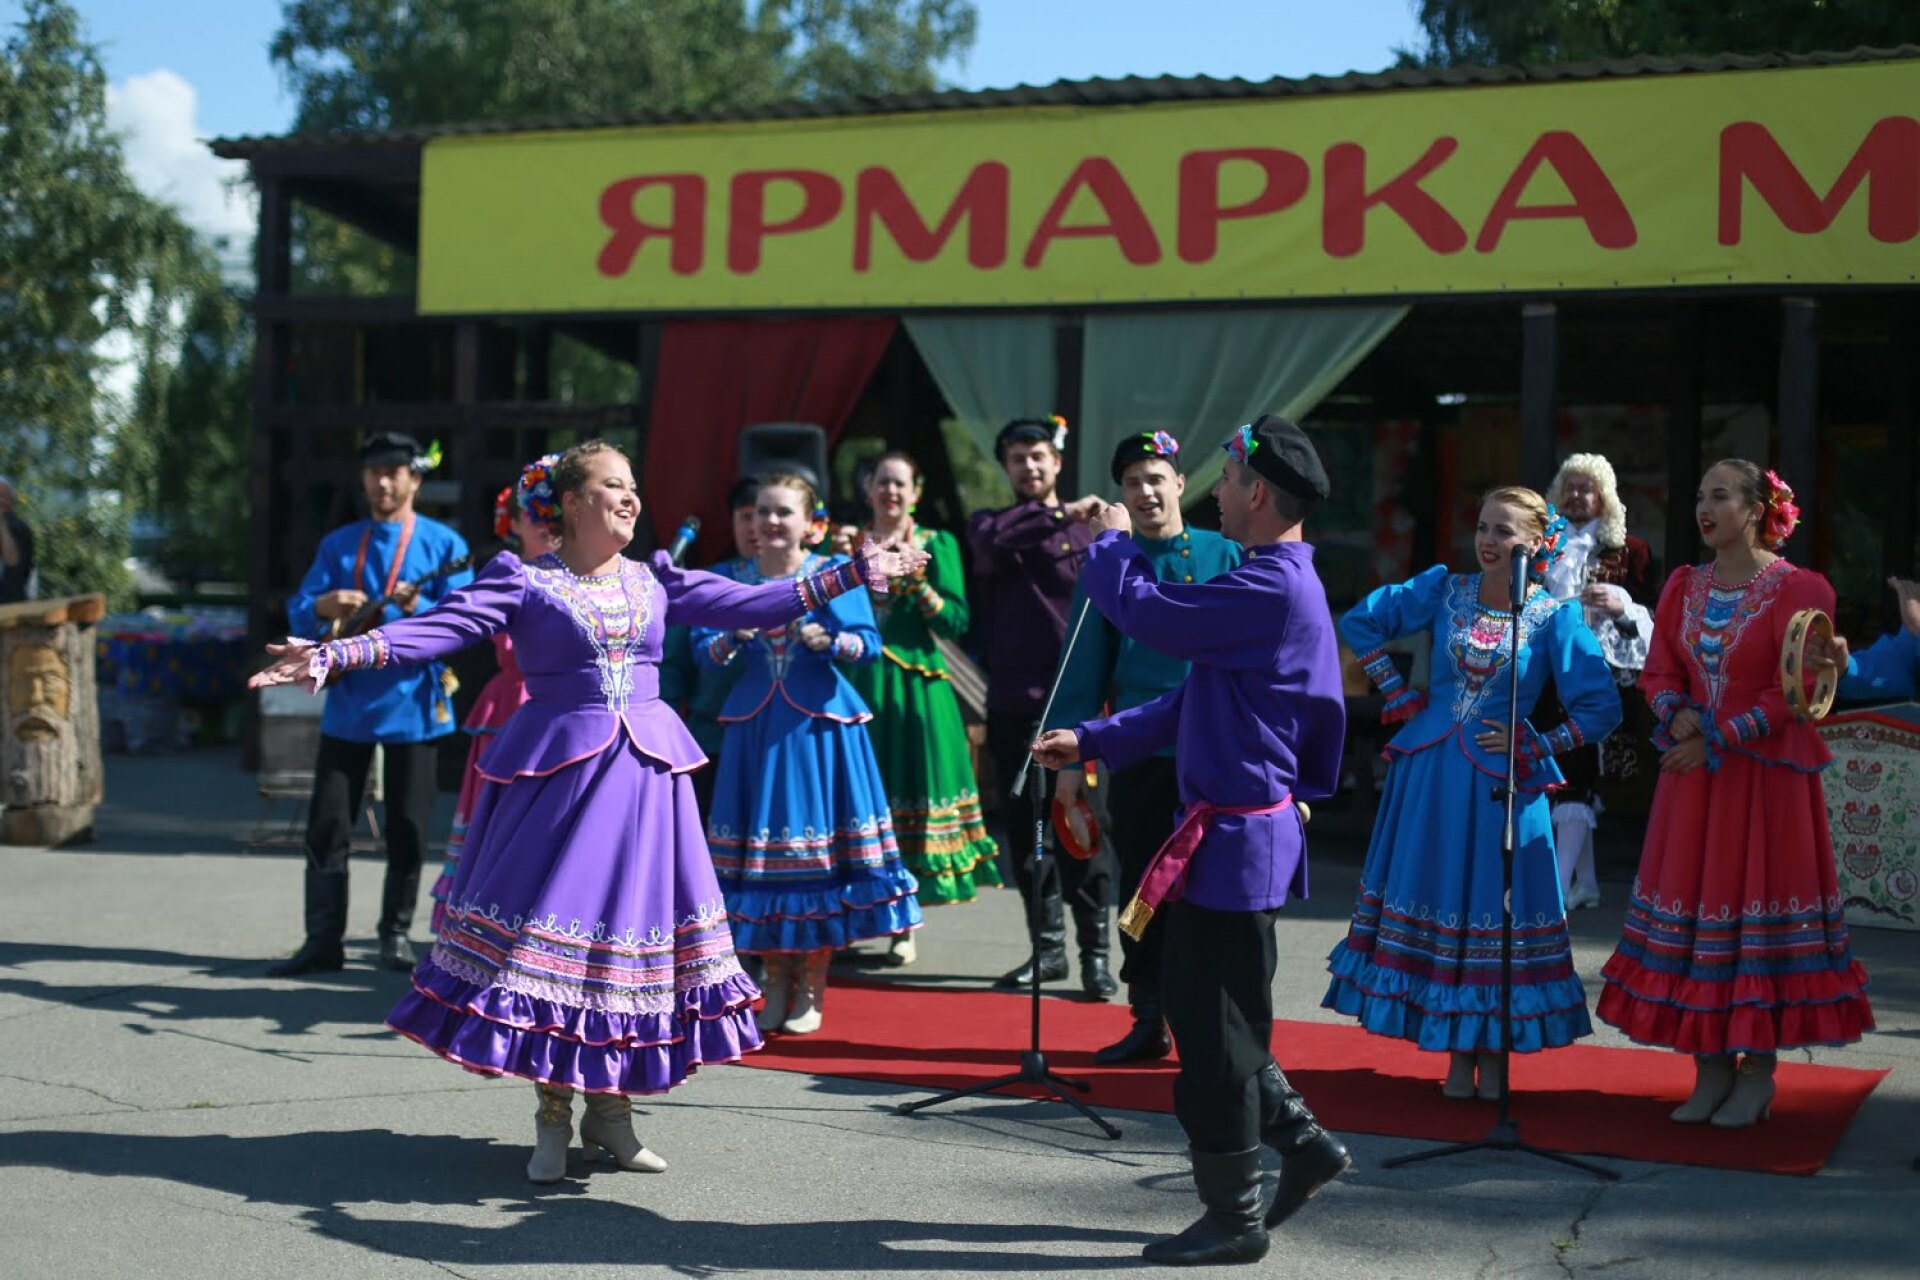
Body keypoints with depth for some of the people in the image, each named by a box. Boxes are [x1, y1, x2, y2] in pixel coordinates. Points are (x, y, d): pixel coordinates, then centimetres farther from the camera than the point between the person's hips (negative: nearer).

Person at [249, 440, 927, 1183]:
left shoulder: (653, 582, 11)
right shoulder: (524, 583, -2)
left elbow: (752, 605, 11)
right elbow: (434, 630, -10)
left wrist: (855, 573, 9)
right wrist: (333, 656, -22)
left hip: (644, 775, 4)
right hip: (557, 773, -4)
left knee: (630, 931, 6)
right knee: (550, 928, -1)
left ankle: (610, 1112, 20)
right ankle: (553, 1119, 14)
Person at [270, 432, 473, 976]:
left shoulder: (443, 543, 1)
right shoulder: (338, 544, 11)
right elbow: (298, 614, 8)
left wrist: (418, 607, -26)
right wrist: (324, 606, -15)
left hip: (412, 704, -3)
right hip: (347, 703, 3)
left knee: (407, 829, 3)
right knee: (327, 825, 0)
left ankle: (396, 934, 16)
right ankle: (323, 940, 5)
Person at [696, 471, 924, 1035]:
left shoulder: (833, 572, 0)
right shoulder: (732, 578, 7)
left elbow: (869, 643, -6)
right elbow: (705, 650, 4)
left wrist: (830, 640, -25)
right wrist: (730, 638, -16)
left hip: (819, 722, -2)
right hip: (755, 723, 3)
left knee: (819, 850, -1)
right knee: (760, 845, 4)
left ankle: (810, 991, 10)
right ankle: (776, 985, 16)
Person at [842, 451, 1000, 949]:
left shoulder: (937, 544, 5)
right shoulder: (850, 543, 11)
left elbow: (956, 621, -3)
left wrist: (918, 584, -15)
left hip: (915, 685, -1)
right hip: (857, 680, 2)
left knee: (910, 789, -1)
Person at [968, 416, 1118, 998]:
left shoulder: (1087, 530, 5)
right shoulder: (991, 524, 11)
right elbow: (991, 538, -14)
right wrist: (1059, 514, -18)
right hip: (1012, 703, 3)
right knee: (1024, 829, 9)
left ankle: (1094, 952, 5)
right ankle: (1048, 947, 20)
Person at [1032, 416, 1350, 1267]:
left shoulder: (1274, 588, -21)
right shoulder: (1273, 582, 14)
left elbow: (1147, 615, -22)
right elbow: (1193, 700, 18)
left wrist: (1110, 542, -3)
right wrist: (1094, 742, 14)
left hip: (1234, 837, -10)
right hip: (1235, 831, 10)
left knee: (1214, 1027, 0)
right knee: (1202, 1005, 19)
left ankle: (1233, 1218, 11)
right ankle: (1301, 1141, 26)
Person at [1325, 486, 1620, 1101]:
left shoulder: (1555, 615, -5)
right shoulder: (1444, 589, 3)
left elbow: (1601, 709, -6)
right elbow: (1358, 622, 12)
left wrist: (1534, 745, -10)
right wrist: (1396, 693, 7)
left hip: (1501, 782, -3)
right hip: (1430, 772, 3)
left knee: (1493, 907, 1)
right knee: (1437, 900, 6)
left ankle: (1493, 1055, 14)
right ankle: (1457, 1055, 17)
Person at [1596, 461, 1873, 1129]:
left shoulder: (1798, 589, -8)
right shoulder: (1683, 586, 10)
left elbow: (1794, 693, -12)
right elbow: (1658, 672, 10)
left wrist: (1719, 740, -16)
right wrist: (1678, 716, -11)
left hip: (1766, 773, -5)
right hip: (1692, 772, 5)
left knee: (1758, 906, -1)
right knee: (1693, 908, 5)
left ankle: (1757, 1074, 9)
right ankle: (1711, 1070, 14)